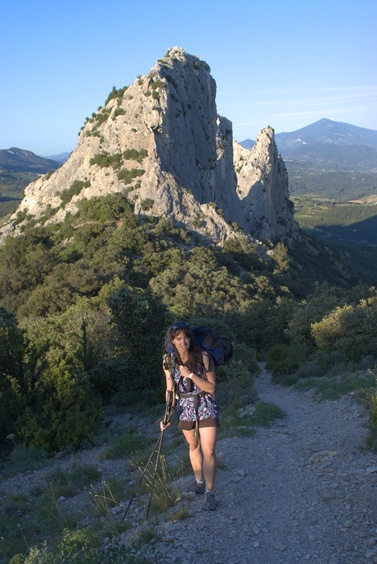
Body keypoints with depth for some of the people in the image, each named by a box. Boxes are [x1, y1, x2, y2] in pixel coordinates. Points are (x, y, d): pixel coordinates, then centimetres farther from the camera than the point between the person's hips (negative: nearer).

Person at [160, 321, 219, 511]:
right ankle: (199, 480, 41)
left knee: (208, 451, -8)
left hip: (206, 406, -3)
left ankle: (209, 492, 1)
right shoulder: (169, 361, -6)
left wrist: (191, 375, -26)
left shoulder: (203, 357, -17)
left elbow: (211, 387, -16)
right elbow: (170, 390, 4)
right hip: (185, 408, 4)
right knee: (194, 446, 20)